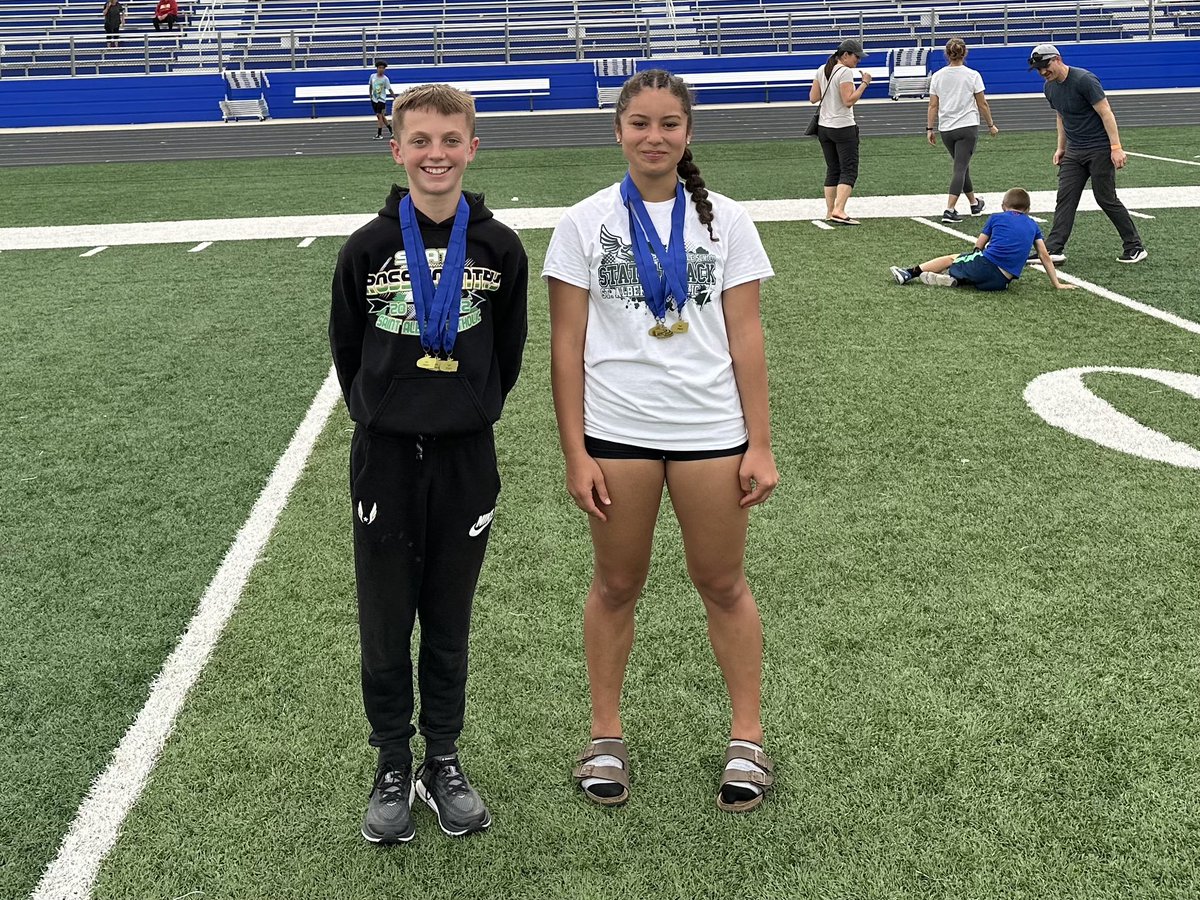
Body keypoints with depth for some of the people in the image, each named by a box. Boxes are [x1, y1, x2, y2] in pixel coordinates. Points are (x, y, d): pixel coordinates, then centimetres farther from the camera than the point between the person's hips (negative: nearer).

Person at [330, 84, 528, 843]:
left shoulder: (499, 248, -3)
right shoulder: (368, 248, -5)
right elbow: (347, 350, 6)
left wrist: (473, 413, 8)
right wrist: (379, 416, 7)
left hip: (465, 460, 0)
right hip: (385, 459, 0)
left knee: (449, 625, 12)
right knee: (385, 627, 9)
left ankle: (444, 760, 29)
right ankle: (392, 767, 26)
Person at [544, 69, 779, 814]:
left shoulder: (726, 220, 2)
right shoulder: (585, 223, -1)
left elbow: (746, 337, 1)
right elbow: (567, 344, -2)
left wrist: (760, 443, -3)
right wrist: (576, 453, -6)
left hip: (712, 430, 1)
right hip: (617, 431, 0)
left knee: (724, 585, 10)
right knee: (617, 585, 12)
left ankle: (748, 738, 24)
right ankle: (606, 737, 27)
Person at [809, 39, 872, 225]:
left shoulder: (822, 70, 8)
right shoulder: (846, 72, -14)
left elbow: (813, 98, 10)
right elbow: (848, 101, -19)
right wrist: (864, 83, -13)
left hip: (824, 127, 8)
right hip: (843, 128, -8)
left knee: (832, 170, 13)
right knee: (849, 170, -5)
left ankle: (830, 212, 10)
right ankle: (839, 210, -18)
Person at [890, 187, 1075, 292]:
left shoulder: (996, 217, 13)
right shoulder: (1033, 226, 17)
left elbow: (978, 246, 17)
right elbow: (1044, 256, 15)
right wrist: (1057, 284, 18)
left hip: (985, 264, -2)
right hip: (1002, 282, 2)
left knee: (950, 259, 21)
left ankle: (910, 273, 13)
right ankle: (957, 280, 2)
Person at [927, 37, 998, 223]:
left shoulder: (937, 76, 1)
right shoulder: (973, 75, -5)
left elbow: (933, 106, 1)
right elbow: (983, 105, -1)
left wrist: (930, 129, 7)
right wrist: (991, 125, 10)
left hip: (945, 129, 4)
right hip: (967, 127, -4)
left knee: (962, 166, 19)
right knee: (961, 168, -5)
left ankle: (974, 204, 33)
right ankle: (949, 211, -17)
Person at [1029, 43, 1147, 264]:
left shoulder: (1084, 80, -17)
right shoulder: (1050, 87, 7)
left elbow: (1106, 113, -18)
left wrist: (1116, 147, -22)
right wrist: (1061, 148, 18)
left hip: (1100, 149, -7)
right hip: (1073, 152, 7)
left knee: (1106, 199, -3)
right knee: (1065, 198, -2)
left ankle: (1135, 248, 8)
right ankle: (1054, 250, -4)